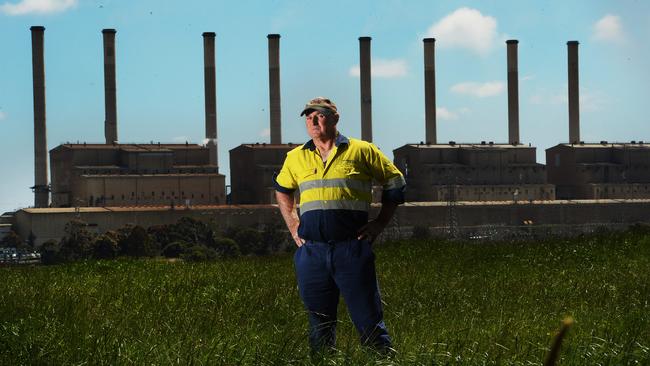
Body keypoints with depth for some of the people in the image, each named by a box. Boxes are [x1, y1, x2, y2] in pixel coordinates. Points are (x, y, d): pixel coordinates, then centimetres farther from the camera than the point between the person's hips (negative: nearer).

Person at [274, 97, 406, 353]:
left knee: (368, 320, -4)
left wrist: (381, 223, 5)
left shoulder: (361, 151, 3)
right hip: (311, 251, 3)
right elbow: (281, 190, 30)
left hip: (352, 248, -3)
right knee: (319, 323, 8)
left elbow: (395, 182, 11)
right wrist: (292, 226, 18)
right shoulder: (296, 158, 12)